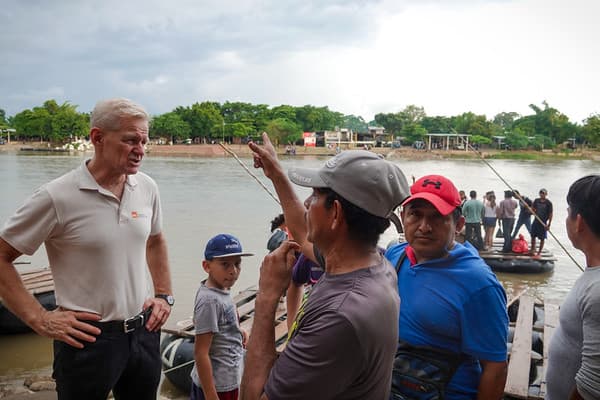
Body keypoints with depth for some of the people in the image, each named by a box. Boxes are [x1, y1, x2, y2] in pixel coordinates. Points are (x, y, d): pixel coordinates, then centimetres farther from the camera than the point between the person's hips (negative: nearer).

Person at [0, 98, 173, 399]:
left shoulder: (147, 188, 1)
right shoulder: (57, 197, -15)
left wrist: (164, 295, 10)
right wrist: (39, 319, -13)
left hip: (143, 331, 5)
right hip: (87, 338, -5)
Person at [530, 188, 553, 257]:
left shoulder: (548, 203, -10)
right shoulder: (536, 201, 3)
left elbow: (550, 214, -9)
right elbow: (533, 209, 16)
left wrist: (548, 225, -12)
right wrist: (534, 211, -9)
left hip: (543, 223, -5)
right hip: (536, 221, 5)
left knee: (542, 238, 3)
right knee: (533, 236, 11)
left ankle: (539, 252, 13)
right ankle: (532, 250, 25)